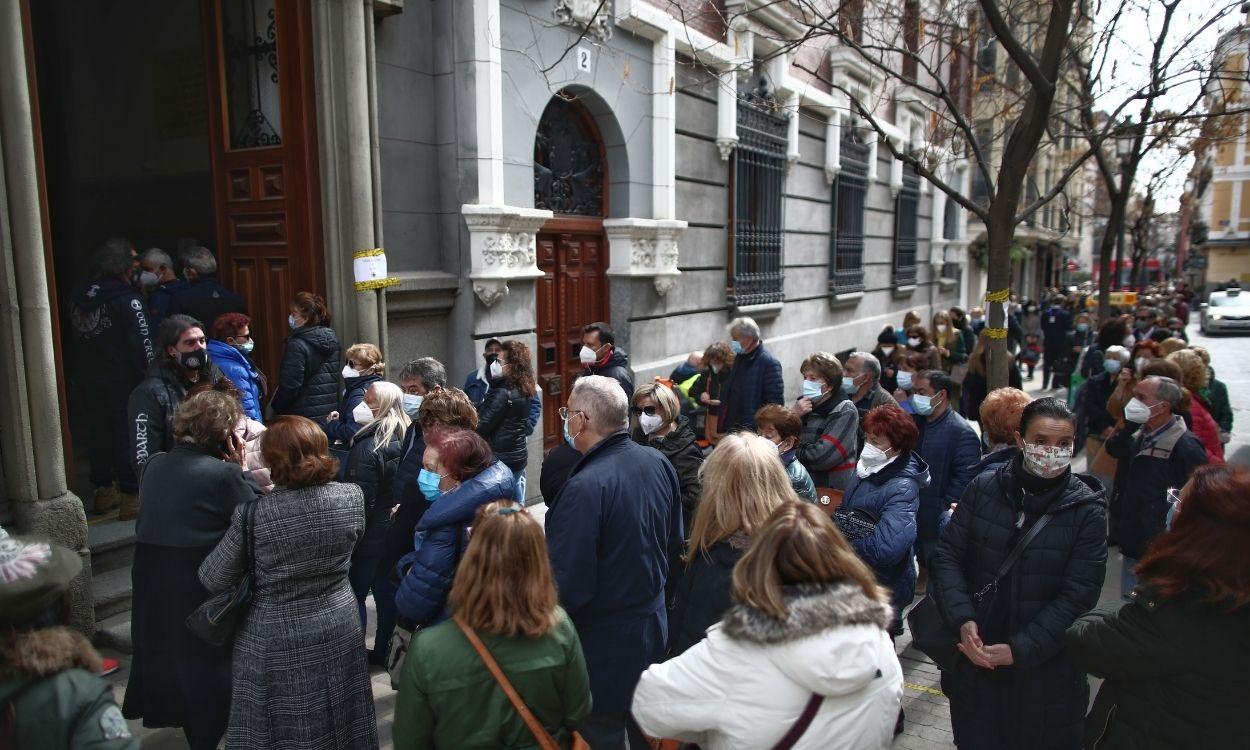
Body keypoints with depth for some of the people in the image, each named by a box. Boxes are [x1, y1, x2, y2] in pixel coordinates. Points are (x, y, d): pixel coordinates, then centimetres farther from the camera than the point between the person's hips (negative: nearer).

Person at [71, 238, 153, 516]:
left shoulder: (80, 298, 7)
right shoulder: (126, 299, -15)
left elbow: (77, 340, 12)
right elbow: (142, 342, -17)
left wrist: (86, 372, 17)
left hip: (89, 378, 7)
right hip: (121, 379, -7)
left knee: (99, 431, 14)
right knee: (128, 433, 0)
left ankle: (103, 491, 24)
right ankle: (131, 493, 4)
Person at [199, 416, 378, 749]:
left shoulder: (252, 514, -22)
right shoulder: (352, 497, -14)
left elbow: (212, 580, -9)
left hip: (275, 644, -2)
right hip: (338, 633, 3)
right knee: (336, 723, 22)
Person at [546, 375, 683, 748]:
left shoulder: (585, 487, -28)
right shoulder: (659, 464, -5)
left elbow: (568, 586, -25)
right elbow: (675, 546, 8)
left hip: (603, 646, -7)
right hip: (654, 629, 7)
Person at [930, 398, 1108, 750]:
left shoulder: (1087, 510, -8)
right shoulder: (983, 488, -4)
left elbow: (1078, 595, -11)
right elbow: (947, 555, -2)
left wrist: (1020, 649, -17)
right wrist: (963, 620, -15)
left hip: (1044, 667, -1)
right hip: (974, 655, 2)